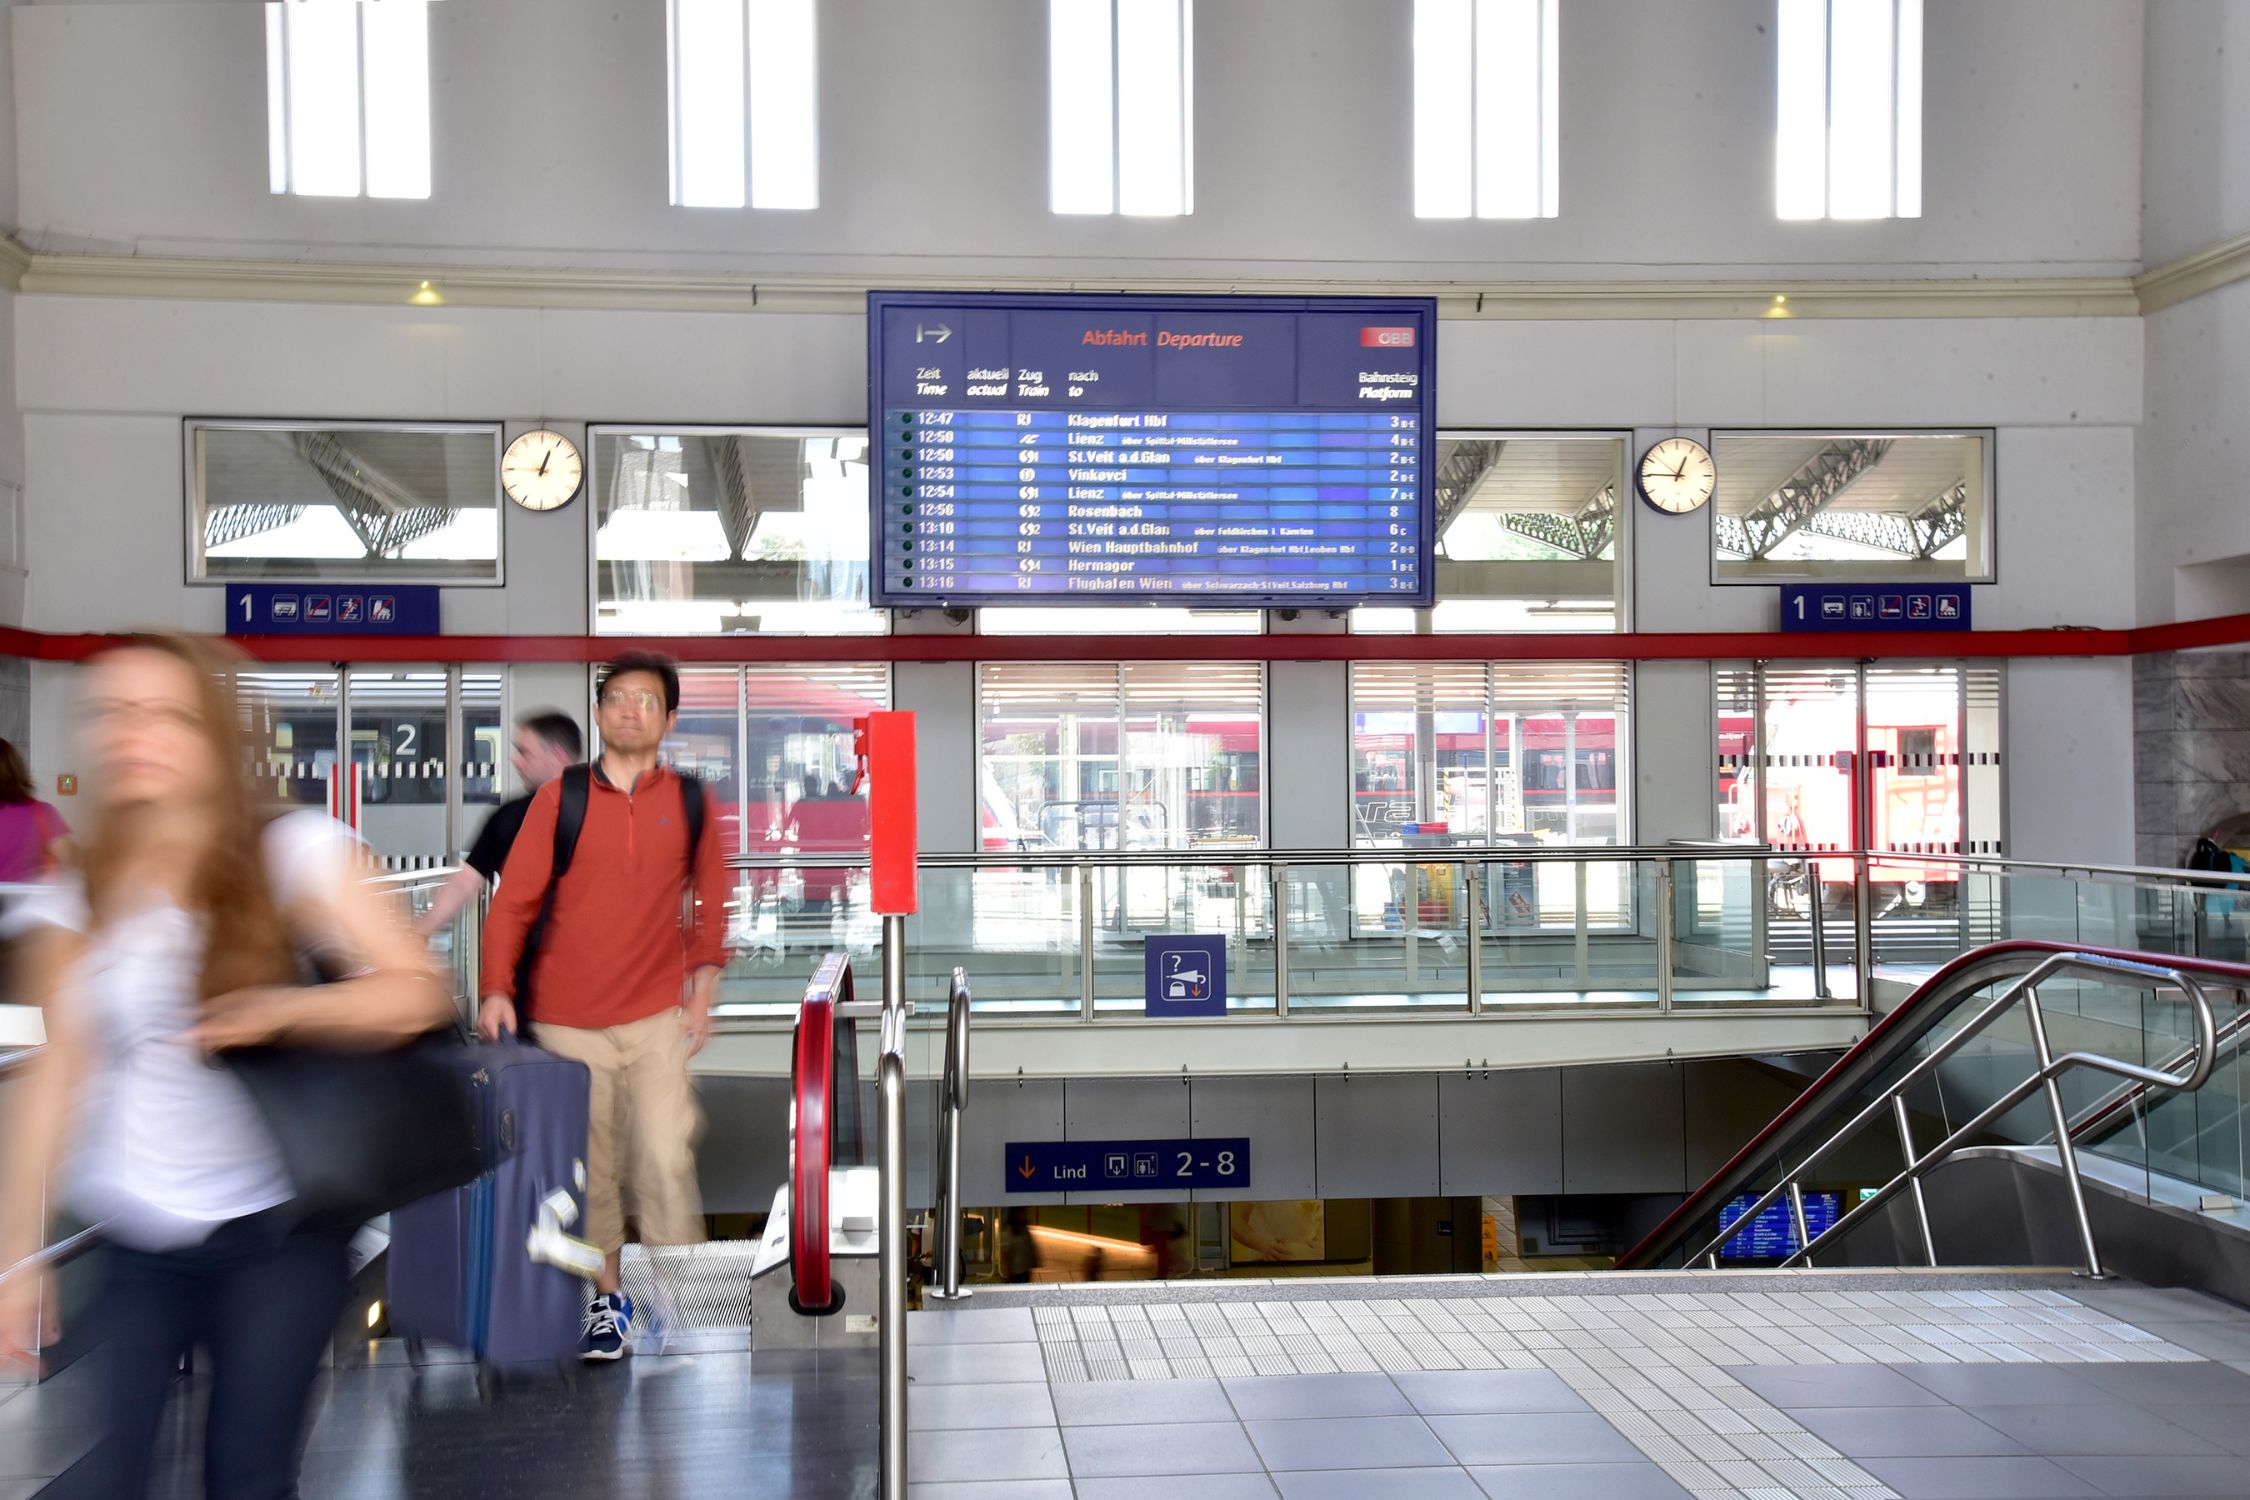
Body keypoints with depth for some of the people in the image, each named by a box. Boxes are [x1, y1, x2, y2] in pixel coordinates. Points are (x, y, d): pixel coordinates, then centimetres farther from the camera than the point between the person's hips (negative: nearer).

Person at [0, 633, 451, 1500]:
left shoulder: (294, 854, -9)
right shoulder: (71, 905, 2)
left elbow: (419, 996, -10)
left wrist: (282, 1009, -27)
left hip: (272, 1232, -2)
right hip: (123, 1243, 2)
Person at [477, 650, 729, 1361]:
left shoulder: (691, 801, 2)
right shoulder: (559, 797, 0)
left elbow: (710, 899, 9)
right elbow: (514, 899, -2)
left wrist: (703, 987, 2)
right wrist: (498, 989, -12)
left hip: (658, 1017, 0)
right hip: (568, 1022, 1)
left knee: (666, 1158, -8)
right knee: (589, 1167, 7)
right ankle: (608, 1297, 22)